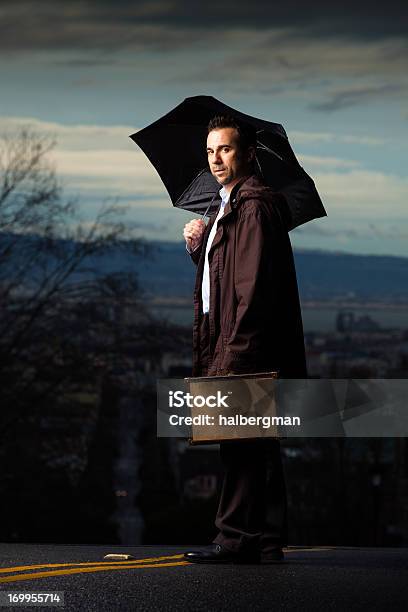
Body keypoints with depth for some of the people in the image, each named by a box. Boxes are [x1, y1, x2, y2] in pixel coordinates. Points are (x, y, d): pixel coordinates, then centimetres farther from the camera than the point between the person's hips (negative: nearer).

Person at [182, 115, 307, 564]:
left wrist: (231, 354, -22)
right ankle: (267, 542, 15)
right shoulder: (228, 207, 20)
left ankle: (236, 539, -3)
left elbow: (253, 286, -19)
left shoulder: (255, 207, -12)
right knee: (256, 449, 11)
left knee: (241, 449, -7)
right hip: (234, 354, 10)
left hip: (246, 356, -10)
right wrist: (198, 244, 8)